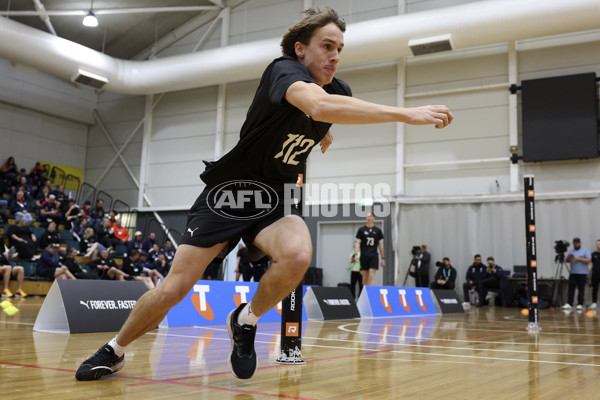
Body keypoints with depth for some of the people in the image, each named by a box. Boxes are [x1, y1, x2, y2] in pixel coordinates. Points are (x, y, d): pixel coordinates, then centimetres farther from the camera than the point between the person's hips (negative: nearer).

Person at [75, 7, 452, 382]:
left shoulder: (340, 92, 0)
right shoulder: (284, 69, -20)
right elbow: (319, 106, -45)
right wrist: (407, 114, -44)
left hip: (274, 201, 5)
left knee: (298, 254, -30)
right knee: (174, 289, -5)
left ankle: (246, 321, -1)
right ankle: (114, 351, 23)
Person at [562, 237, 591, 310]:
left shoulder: (585, 250, 2)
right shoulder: (571, 251, 17)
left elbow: (588, 260, -9)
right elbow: (566, 260, 16)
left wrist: (578, 258, -15)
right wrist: (569, 258, -7)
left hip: (582, 273, -4)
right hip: (573, 273, 4)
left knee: (581, 289, -3)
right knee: (571, 288, -3)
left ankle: (580, 304, 2)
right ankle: (569, 304, -6)